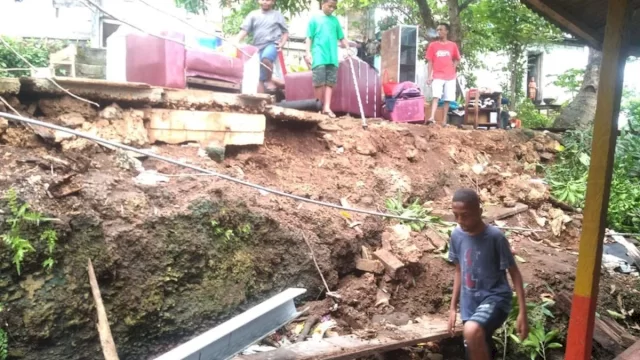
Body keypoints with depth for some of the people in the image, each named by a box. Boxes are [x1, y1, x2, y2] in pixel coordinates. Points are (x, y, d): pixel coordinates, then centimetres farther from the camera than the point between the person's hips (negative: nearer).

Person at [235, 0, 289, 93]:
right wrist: (236, 42, -11)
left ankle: (269, 80, -13)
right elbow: (244, 30, 4)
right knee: (259, 77, 0)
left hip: (272, 44, -3)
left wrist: (282, 44, -5)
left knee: (266, 58, -36)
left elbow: (285, 32, 13)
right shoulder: (253, 14, 13)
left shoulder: (277, 14, 12)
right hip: (258, 47, 3)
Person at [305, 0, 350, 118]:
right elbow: (309, 37, 4)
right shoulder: (315, 18, 7)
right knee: (319, 82, -6)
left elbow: (341, 37, 17)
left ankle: (327, 107, 1)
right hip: (319, 56, -3)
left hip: (332, 57, 4)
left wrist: (348, 49, 4)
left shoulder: (335, 20, 16)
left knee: (330, 82, 0)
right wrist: (308, 52, -6)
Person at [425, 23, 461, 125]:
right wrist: (429, 76, -3)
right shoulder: (432, 45, 4)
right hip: (437, 76, -2)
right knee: (436, 96, -18)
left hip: (450, 76, 2)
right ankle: (431, 118, -29)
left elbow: (457, 59, 19)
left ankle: (444, 121, 6)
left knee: (447, 99, 1)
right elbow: (430, 62, 3)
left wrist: (452, 67, 1)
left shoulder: (453, 45, 7)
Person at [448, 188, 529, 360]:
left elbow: (514, 273, -9)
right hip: (470, 304, 6)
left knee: (472, 331, -35)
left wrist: (522, 312, -13)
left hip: (495, 298, -6)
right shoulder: (456, 236, -1)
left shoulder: (495, 237, -16)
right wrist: (453, 307, 12)